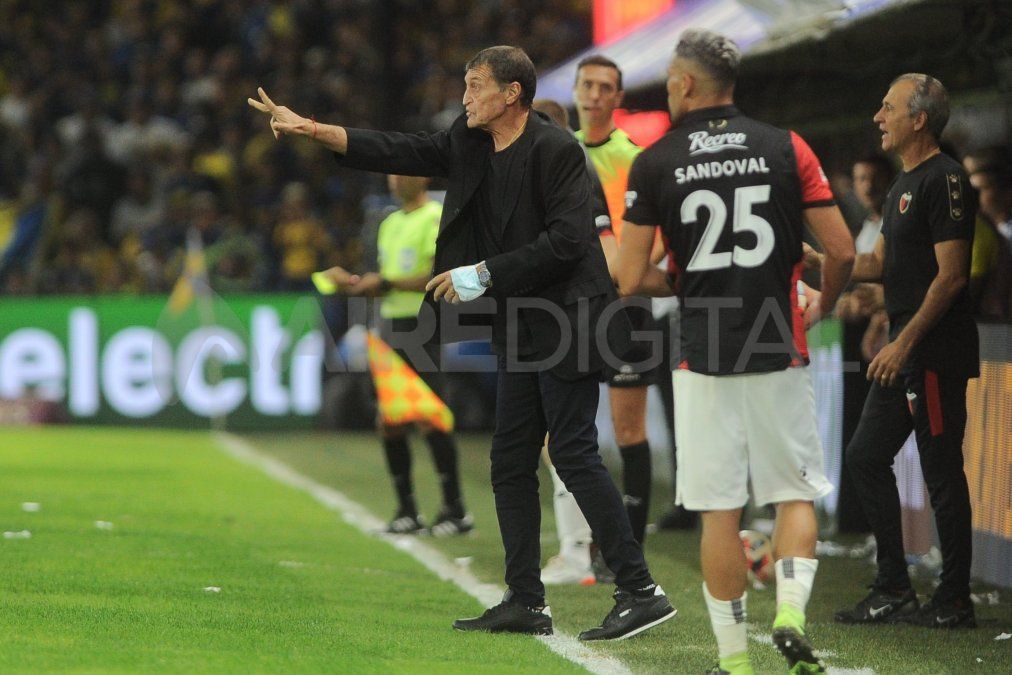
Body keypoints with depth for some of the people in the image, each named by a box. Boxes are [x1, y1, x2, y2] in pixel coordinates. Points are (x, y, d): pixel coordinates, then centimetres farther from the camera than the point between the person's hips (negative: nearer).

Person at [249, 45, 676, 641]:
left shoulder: (553, 149, -14)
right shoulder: (470, 145, 11)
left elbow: (567, 238, -21)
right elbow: (397, 152, 12)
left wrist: (486, 274, -18)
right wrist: (310, 129, 6)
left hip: (566, 321, -9)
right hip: (521, 330, 9)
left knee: (574, 453, -13)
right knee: (511, 462, 8)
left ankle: (641, 592, -12)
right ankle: (526, 603, 13)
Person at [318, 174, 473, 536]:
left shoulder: (436, 218, -7)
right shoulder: (390, 224, 19)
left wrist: (386, 282, -15)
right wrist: (350, 283, 7)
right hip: (391, 327, 8)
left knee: (429, 419, -11)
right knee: (390, 424, 5)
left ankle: (455, 510, -5)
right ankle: (407, 510, 12)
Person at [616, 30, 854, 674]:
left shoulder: (654, 163, -2)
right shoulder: (786, 148, 0)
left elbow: (632, 279, -4)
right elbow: (843, 251, 0)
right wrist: (822, 304, 20)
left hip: (702, 360, 0)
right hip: (780, 355, 1)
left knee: (720, 511, 5)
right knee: (796, 494, 12)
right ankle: (792, 610, -9)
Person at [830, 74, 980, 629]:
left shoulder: (944, 181, -14)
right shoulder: (905, 184, 17)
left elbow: (950, 275, -19)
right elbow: (880, 264, 23)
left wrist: (905, 343, -21)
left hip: (937, 353, -10)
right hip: (906, 354, 10)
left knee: (941, 473, -4)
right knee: (866, 458, 11)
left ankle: (954, 601, 3)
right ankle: (893, 592, 16)